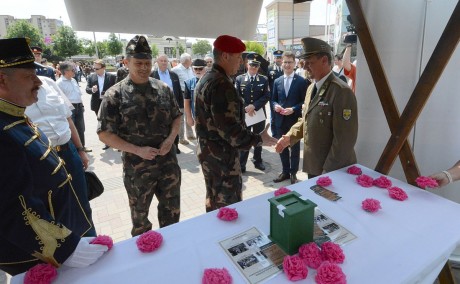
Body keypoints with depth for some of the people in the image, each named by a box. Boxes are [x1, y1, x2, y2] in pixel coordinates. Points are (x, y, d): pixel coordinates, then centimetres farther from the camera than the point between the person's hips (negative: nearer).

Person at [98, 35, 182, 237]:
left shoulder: (163, 88, 0)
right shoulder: (115, 95, -11)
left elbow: (177, 116, 9)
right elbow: (104, 134, -10)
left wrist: (171, 139, -10)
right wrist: (137, 150, -18)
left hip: (168, 162, 3)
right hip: (137, 167, -3)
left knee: (172, 209, 19)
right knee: (140, 215, 18)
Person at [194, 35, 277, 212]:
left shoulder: (206, 79, 11)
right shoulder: (221, 85, -22)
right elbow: (230, 128, -27)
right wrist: (258, 139, -15)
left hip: (208, 150, 10)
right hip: (222, 154, -10)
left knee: (214, 201, 23)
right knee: (228, 206, 5)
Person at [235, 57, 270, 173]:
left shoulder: (264, 79, 3)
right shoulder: (239, 79, 1)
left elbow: (267, 96, -5)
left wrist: (254, 106, -17)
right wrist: (246, 108, -17)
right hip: (244, 114, -1)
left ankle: (257, 161, 31)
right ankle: (241, 164, 14)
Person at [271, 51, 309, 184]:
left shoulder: (302, 81, -5)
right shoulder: (277, 81, 8)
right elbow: (273, 99, 11)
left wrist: (293, 109, -20)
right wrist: (275, 106, -10)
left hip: (294, 120, -4)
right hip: (280, 120, 4)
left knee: (295, 148, 10)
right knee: (282, 147, 13)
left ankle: (293, 173, 25)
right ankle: (285, 171, 29)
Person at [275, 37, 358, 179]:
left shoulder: (341, 91, -19)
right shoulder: (311, 88, 8)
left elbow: (345, 137, -21)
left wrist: (329, 171, -19)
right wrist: (289, 137, 1)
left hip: (335, 169, -8)